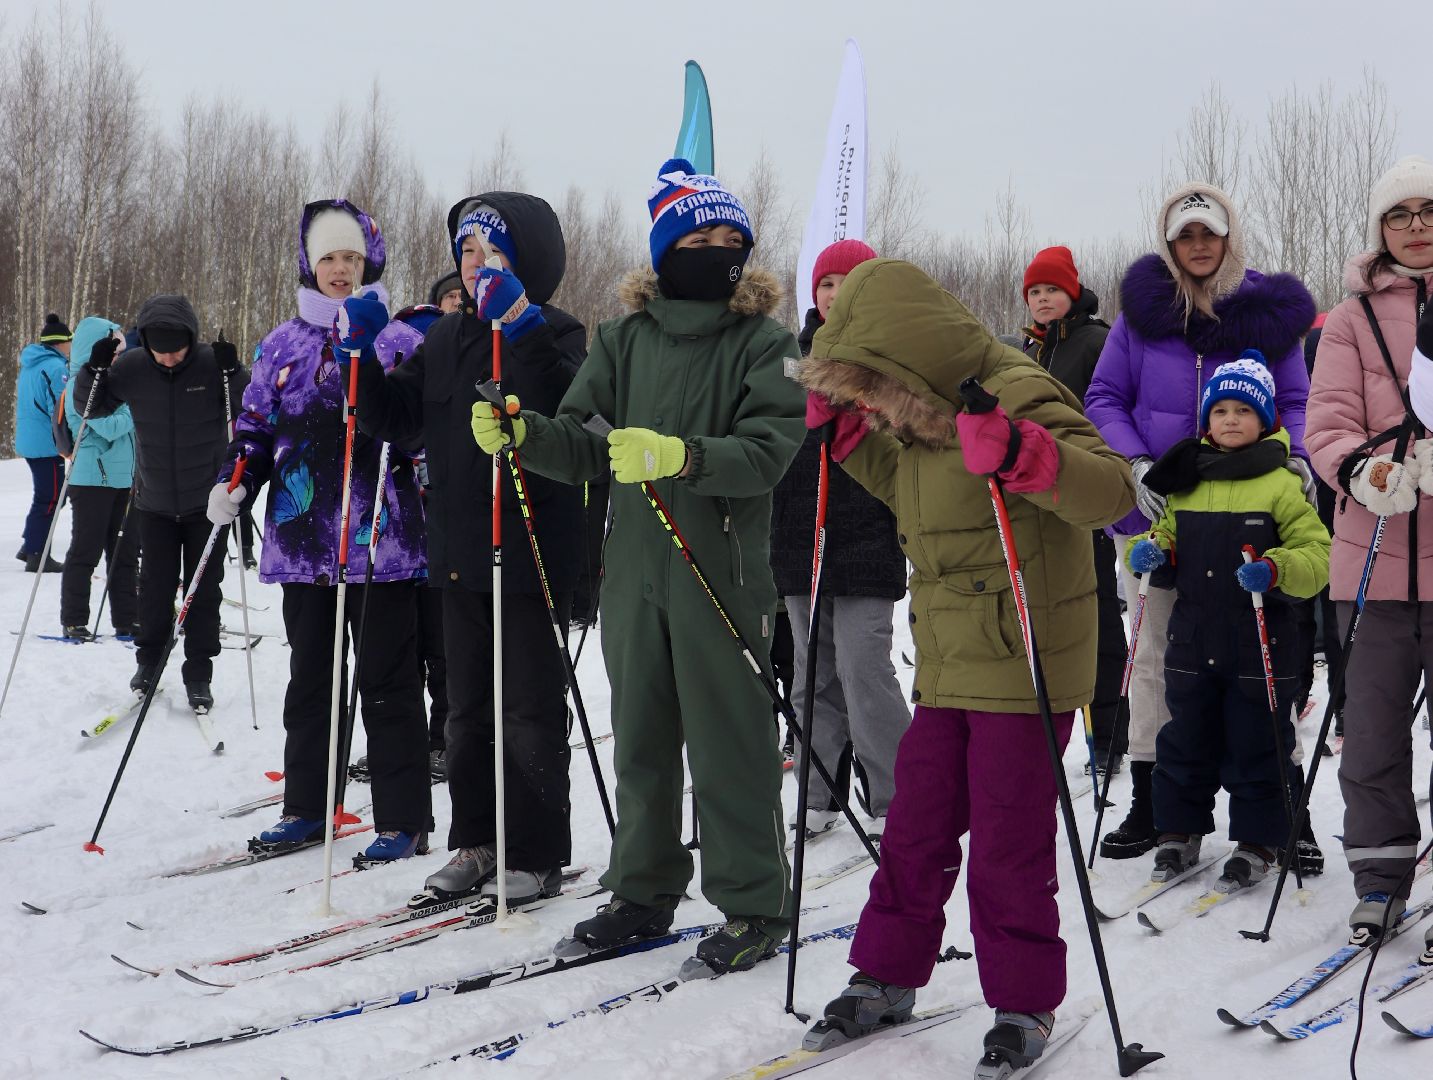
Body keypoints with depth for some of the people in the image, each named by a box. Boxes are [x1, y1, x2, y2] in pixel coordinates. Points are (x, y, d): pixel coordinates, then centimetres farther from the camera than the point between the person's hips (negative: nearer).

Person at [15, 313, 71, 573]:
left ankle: (29, 545, 21)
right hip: (47, 444, -9)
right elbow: (59, 409, -20)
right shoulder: (56, 367, -15)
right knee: (49, 498, -1)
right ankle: (36, 554, 2)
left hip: (28, 441, 9)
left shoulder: (29, 364, 14)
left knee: (45, 495, 19)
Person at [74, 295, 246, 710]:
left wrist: (232, 373, -29)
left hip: (206, 500, -1)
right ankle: (149, 658, 28)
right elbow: (92, 407, 3)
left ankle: (198, 674, 14)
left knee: (203, 590, 4)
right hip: (155, 501, 2)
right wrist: (95, 370, -16)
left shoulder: (212, 362, -15)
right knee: (154, 585, 9)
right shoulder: (131, 366, -10)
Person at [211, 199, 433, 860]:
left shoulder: (399, 340, 1)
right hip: (302, 538, 4)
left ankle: (403, 819, 7)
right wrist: (233, 484, 1)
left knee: (387, 682, 0)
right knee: (309, 678, 14)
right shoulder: (281, 345, 12)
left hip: (380, 539, -4)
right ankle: (306, 806, 25)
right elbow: (256, 429, 17)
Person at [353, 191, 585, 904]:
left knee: (530, 712, 2)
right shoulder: (445, 337, 13)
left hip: (529, 553, -7)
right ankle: (477, 840, 26)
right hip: (458, 552, 7)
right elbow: (394, 419, 8)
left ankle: (536, 855, 13)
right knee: (467, 709, 14)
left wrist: (521, 324, -34)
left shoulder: (551, 332, -7)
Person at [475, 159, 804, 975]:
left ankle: (755, 907, 12)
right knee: (641, 740, 13)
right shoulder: (626, 338, 9)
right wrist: (523, 432, -14)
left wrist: (681, 456, -30)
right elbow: (585, 443, 5)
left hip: (722, 573, -4)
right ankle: (645, 893, 28)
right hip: (635, 570, 5)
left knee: (730, 745, -1)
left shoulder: (765, 341, -3)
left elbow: (768, 451, -15)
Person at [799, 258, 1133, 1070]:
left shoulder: (1018, 395, -17)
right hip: (948, 663, 8)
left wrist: (1020, 453, -41)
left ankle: (1025, 1002, 16)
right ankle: (888, 976, 27)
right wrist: (848, 430, 17)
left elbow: (1113, 490, -26)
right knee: (916, 827, 13)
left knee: (1008, 844, 0)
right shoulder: (930, 411, 9)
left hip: (1026, 666, -8)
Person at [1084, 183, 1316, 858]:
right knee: (1155, 654, 8)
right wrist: (1136, 465, -13)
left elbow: (1294, 401, 8)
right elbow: (1104, 398, 3)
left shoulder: (1269, 310, 2)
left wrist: (1296, 456, -13)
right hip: (1154, 508, 1)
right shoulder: (1144, 308, 2)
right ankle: (1148, 806, 17)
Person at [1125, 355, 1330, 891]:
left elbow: (1317, 554, -9)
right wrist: (1150, 549, 0)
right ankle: (1179, 833, 26)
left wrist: (1276, 570, -27)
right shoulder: (1186, 480, 9)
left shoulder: (1280, 484, -6)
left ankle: (1256, 843, 17)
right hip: (1192, 640, 5)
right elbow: (1169, 535, 22)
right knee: (1185, 742, 13)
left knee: (1255, 747, 4)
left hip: (1260, 645, -4)